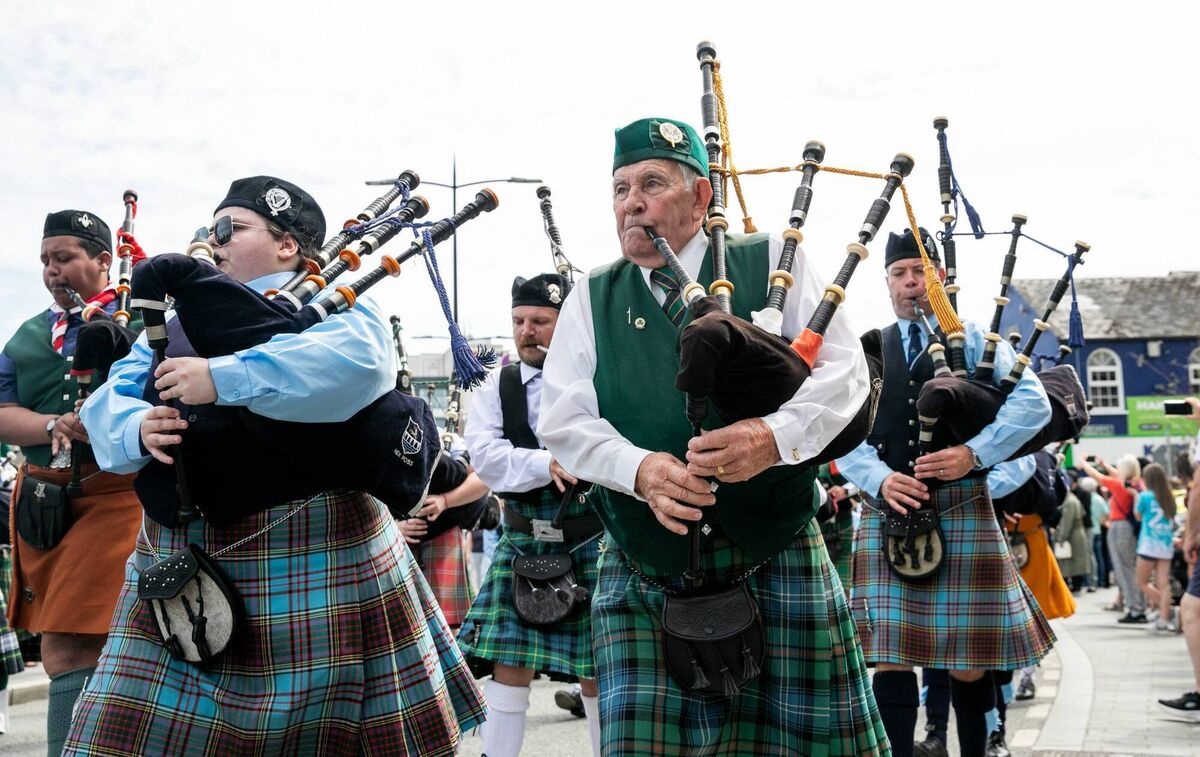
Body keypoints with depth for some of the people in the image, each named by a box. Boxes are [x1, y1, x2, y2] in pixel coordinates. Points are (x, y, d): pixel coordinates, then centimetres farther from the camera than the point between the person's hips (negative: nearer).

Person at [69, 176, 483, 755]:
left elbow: (357, 362, -22)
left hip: (311, 555, -5)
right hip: (180, 555, 6)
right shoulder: (177, 323, 20)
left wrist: (222, 378, -25)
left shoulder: (332, 304, 1)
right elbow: (107, 405, 13)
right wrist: (139, 428, -12)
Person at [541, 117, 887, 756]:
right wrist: (640, 469, -18)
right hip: (644, 578, 1)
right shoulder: (591, 301, 9)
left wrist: (777, 436, -24)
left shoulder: (774, 263, 4)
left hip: (778, 566, -1)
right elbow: (563, 420, 2)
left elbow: (843, 371, -3)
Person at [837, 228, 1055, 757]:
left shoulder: (976, 339, 9)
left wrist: (975, 453, -17)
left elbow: (1033, 403, -4)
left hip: (961, 512, -1)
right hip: (886, 516, 2)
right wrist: (880, 478, -13)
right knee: (890, 660, -3)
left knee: (969, 665, 2)